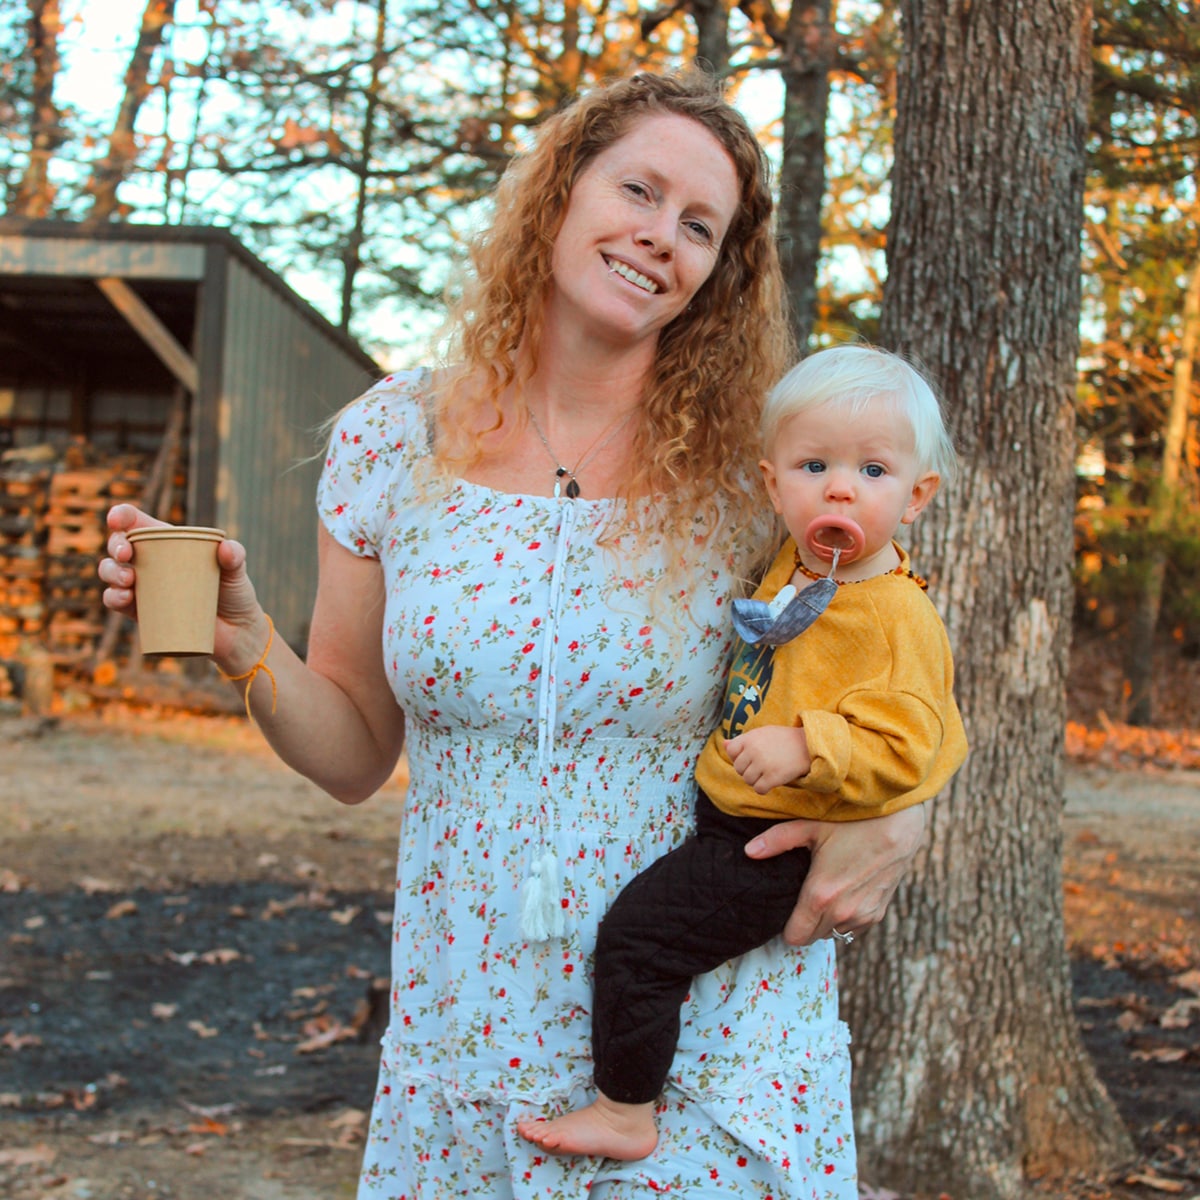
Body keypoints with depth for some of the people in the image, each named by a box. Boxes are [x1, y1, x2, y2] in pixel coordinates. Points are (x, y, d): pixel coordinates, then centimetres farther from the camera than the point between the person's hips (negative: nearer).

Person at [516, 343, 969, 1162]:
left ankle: (624, 1114, 1)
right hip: (730, 814, 10)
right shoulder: (797, 569, 4)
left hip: (778, 849, -10)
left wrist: (806, 748, -39)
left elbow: (898, 746, -30)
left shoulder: (898, 619, -23)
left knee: (640, 932, -14)